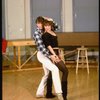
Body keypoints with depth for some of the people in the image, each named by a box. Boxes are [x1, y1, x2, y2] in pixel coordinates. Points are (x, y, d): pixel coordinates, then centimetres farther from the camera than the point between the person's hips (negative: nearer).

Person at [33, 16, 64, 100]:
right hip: (42, 55, -9)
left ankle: (39, 93, 27)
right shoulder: (36, 33, -13)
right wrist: (50, 55, -23)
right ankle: (59, 92, -26)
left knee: (47, 74, 16)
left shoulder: (44, 31, 10)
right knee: (55, 69, -24)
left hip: (46, 54, 9)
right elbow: (41, 47, -21)